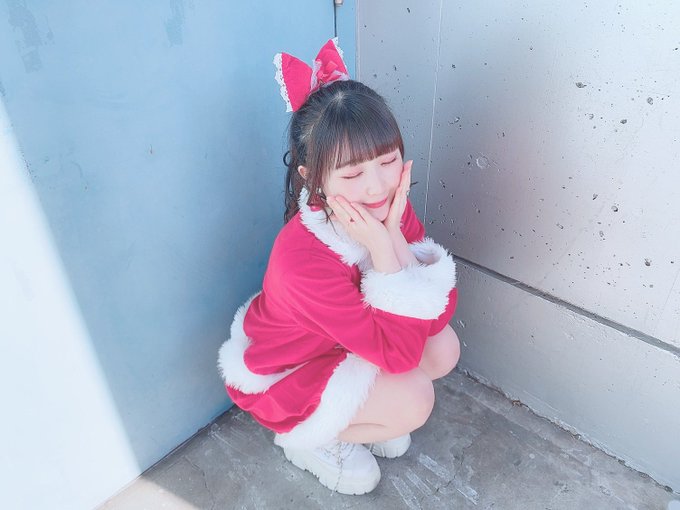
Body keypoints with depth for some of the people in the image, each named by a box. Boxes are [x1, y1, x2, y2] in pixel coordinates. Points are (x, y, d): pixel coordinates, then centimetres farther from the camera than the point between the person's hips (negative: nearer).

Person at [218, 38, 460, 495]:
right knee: (413, 401, -22)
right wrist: (382, 250, -42)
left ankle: (362, 415, 15)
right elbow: (399, 354, -33)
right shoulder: (302, 259, -39)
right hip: (286, 377, -6)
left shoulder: (389, 206, -19)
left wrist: (394, 234, -34)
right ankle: (307, 437, 6)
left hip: (350, 344, 7)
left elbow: (440, 313, -22)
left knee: (444, 349, -9)